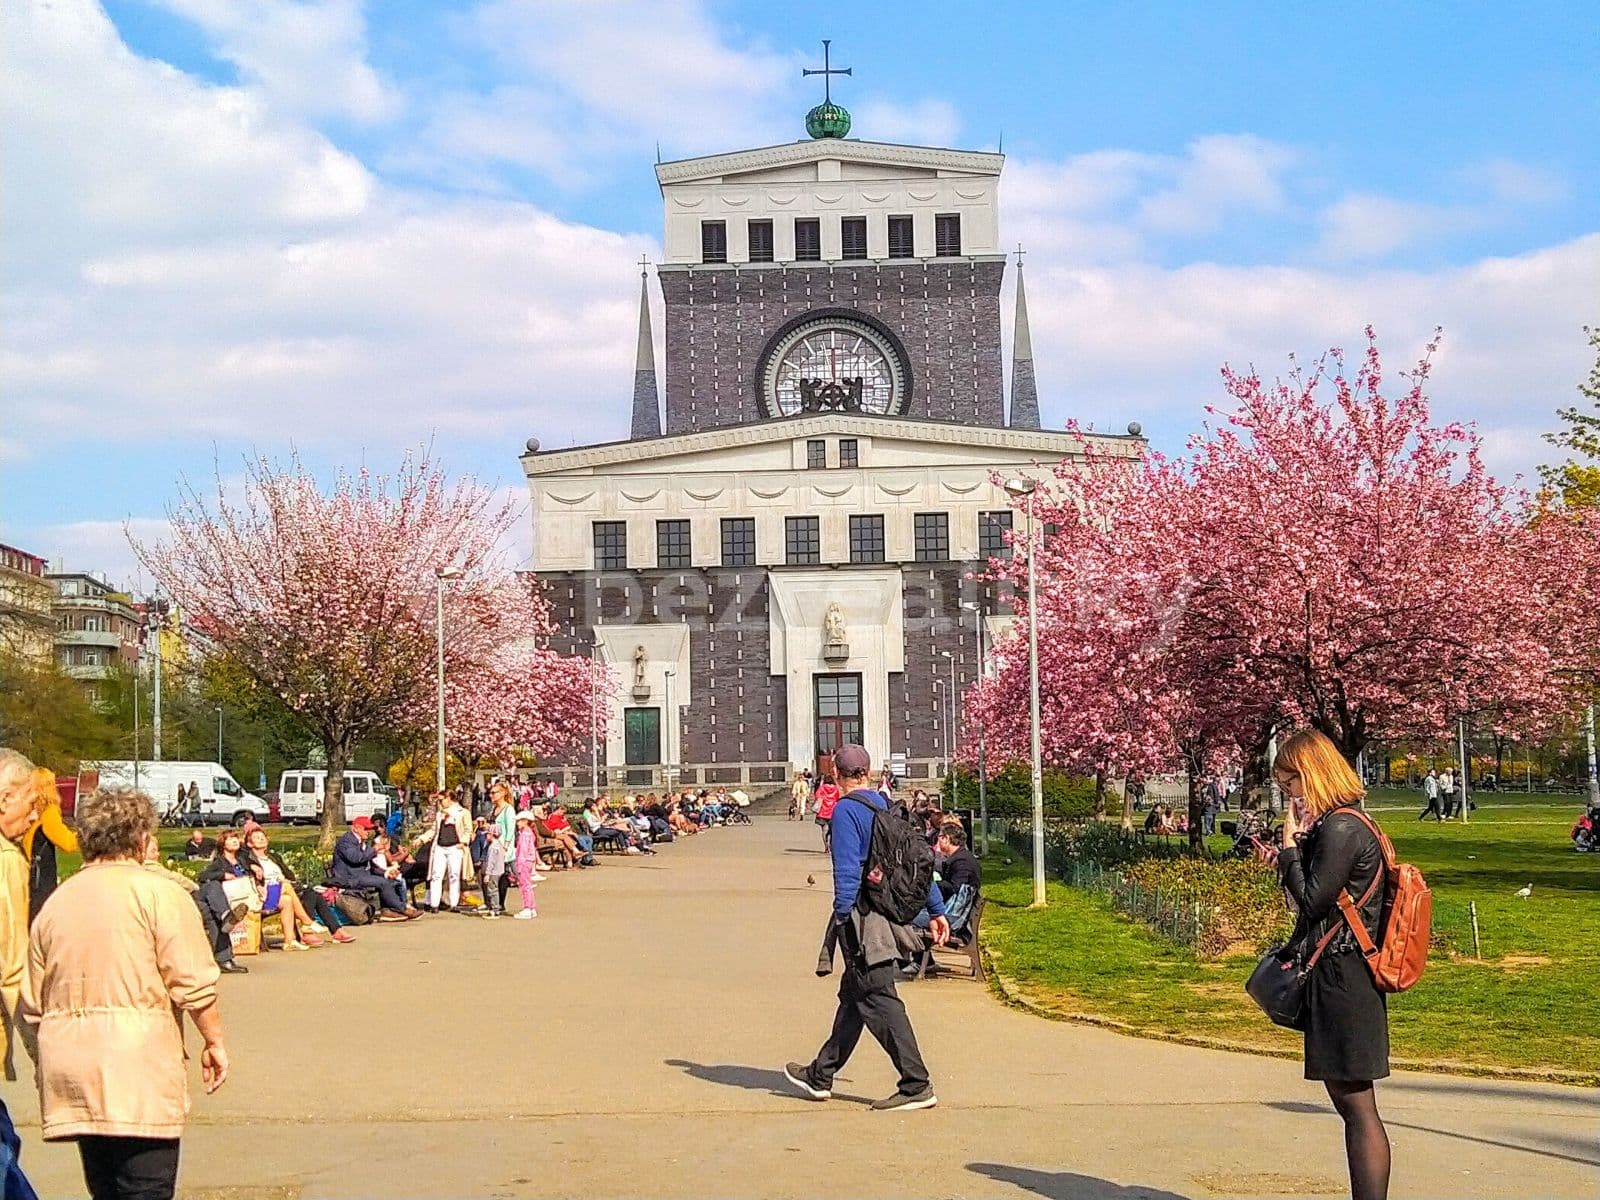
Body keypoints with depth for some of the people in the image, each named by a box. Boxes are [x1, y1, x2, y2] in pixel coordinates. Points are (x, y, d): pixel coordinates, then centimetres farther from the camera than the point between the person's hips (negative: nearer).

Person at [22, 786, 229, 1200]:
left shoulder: (55, 903, 12)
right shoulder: (157, 894, -5)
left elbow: (33, 1003, 14)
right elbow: (193, 983, -9)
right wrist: (214, 1042, 2)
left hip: (67, 1065, 6)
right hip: (137, 1067, -6)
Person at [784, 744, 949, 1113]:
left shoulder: (846, 810, -10)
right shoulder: (886, 807, 13)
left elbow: (847, 872, -17)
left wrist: (841, 919, -15)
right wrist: (936, 910, 18)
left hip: (863, 920, -9)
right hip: (888, 914, 9)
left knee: (878, 1001, -6)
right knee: (852, 996, 16)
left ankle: (917, 1086, -8)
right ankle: (821, 1075, 27)